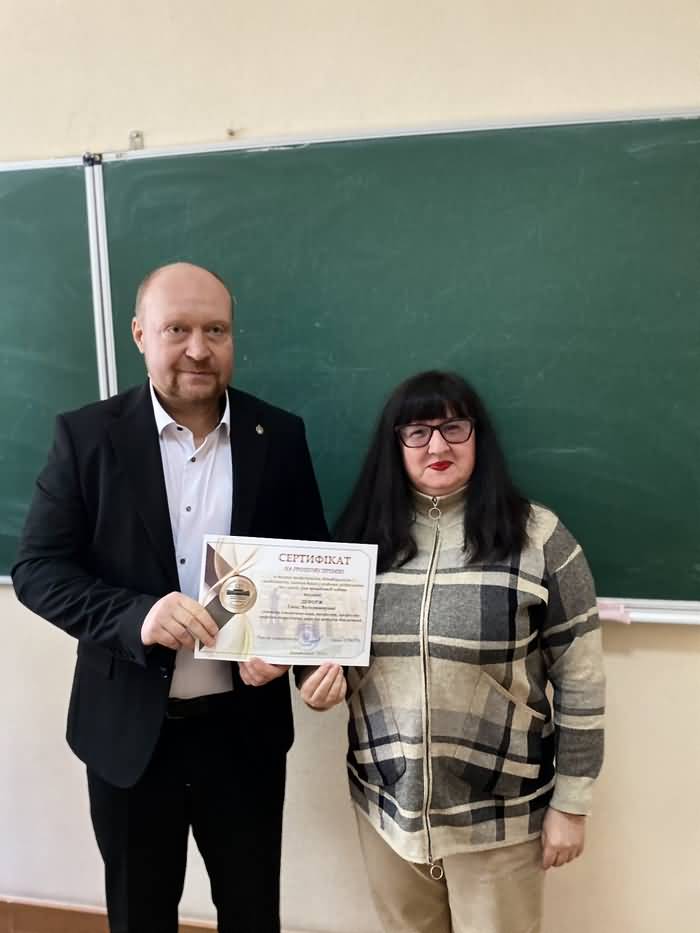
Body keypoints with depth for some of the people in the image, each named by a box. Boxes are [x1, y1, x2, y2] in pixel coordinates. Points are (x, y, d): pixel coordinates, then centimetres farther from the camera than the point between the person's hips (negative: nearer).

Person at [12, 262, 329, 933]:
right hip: (128, 726, 0)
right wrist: (136, 616, -25)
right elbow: (36, 568, -8)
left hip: (245, 724, 1)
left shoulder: (279, 436, -3)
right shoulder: (87, 435, -7)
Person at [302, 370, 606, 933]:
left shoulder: (538, 537, -12)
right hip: (385, 801, 3)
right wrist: (321, 682, -9)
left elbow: (581, 682, -7)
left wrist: (571, 804, -5)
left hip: (499, 813, -3)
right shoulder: (364, 533, -2)